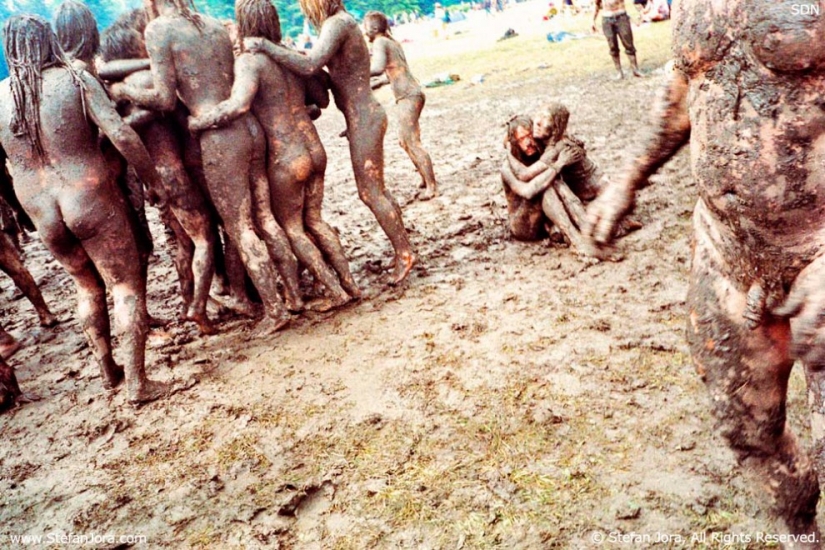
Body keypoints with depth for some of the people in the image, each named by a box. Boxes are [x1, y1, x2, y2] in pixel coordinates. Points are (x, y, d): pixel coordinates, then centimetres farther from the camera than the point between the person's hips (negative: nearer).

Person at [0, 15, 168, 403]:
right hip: (92, 200, -4)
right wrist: (153, 177, -4)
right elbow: (121, 136, -16)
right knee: (127, 287, 6)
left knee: (88, 286, 24)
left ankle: (107, 370, 32)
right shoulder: (75, 80, -8)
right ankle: (137, 383, 6)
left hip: (42, 214, 4)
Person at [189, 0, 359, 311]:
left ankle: (336, 292, 9)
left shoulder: (249, 60, -13)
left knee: (292, 229, 11)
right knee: (313, 221, 21)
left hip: (286, 159, -6)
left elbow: (238, 105, -31)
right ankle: (349, 283, 19)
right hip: (315, 150, 7)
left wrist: (195, 123, -19)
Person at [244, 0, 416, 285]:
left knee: (371, 193, -3)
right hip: (364, 116, 10)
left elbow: (310, 65, -30)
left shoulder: (336, 24, -16)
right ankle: (403, 249, 23)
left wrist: (264, 46, -24)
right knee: (375, 191, 15)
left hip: (363, 119, -10)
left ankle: (405, 254, 7)